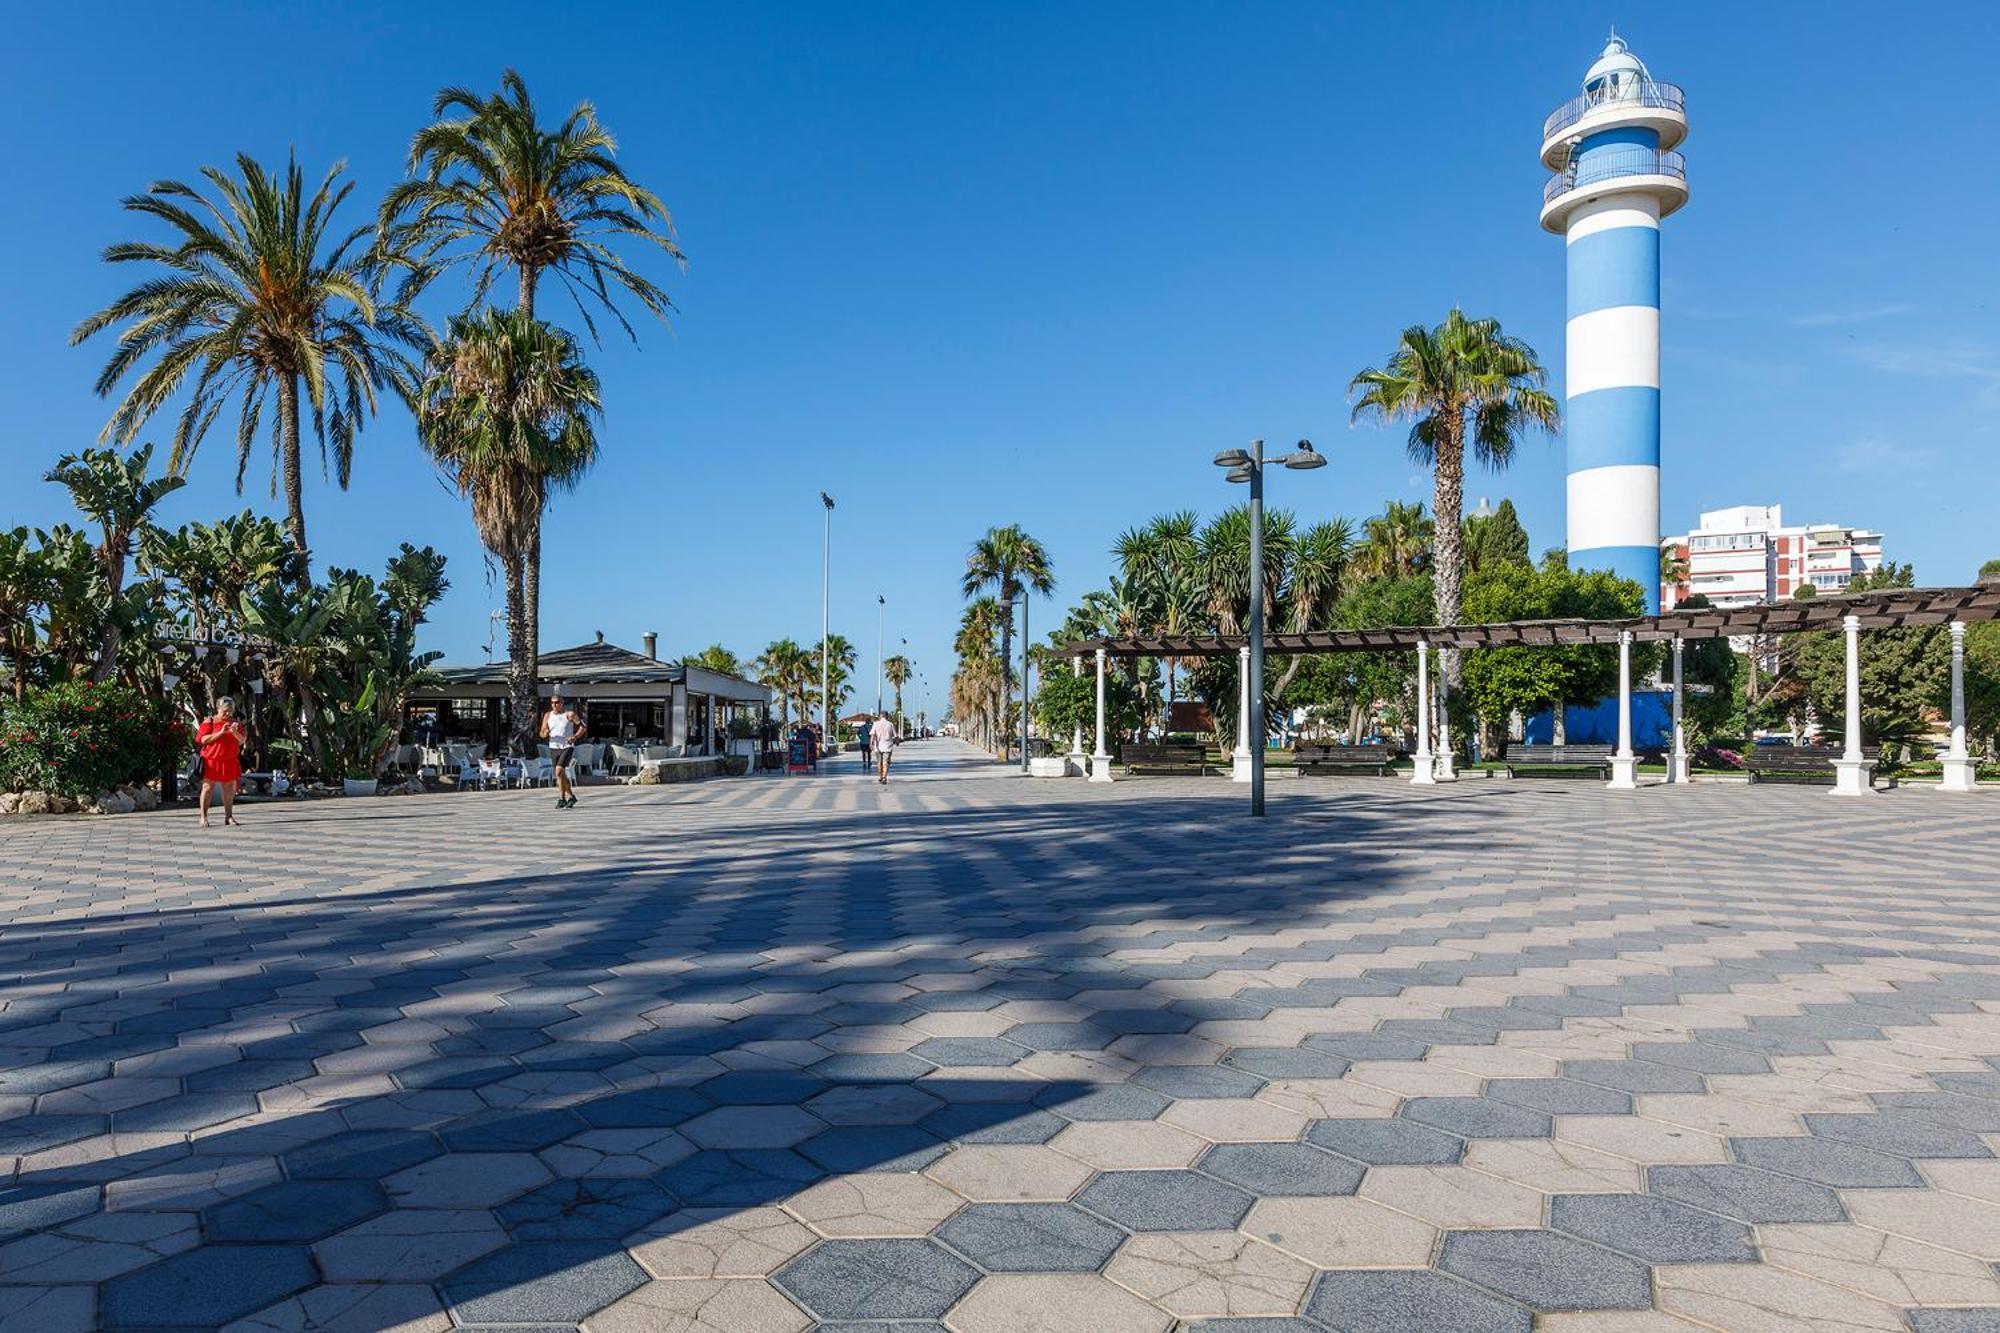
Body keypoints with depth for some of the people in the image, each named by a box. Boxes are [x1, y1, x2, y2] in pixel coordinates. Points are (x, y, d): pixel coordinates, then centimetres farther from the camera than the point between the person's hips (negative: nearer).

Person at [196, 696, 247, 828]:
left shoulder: (236, 723, 10)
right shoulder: (210, 722, -1)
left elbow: (242, 741, 4)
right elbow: (203, 739, -11)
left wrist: (235, 733, -16)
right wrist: (221, 732, -20)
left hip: (230, 762, 4)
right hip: (211, 761, -4)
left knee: (229, 790, 8)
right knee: (207, 788, -1)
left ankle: (229, 816, 15)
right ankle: (203, 817, 3)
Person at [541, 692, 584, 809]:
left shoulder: (569, 714, -4)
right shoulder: (548, 715, 6)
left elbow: (582, 726, 0)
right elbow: (542, 734, 7)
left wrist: (575, 737, -14)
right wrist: (546, 733, -17)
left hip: (567, 747, -5)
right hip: (553, 748, 5)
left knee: (559, 770, -20)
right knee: (561, 774, 11)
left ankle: (561, 799, -11)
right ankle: (571, 797, 27)